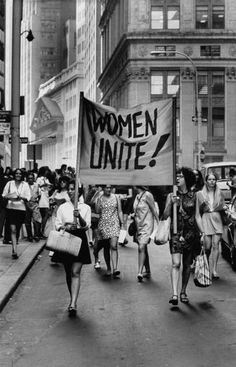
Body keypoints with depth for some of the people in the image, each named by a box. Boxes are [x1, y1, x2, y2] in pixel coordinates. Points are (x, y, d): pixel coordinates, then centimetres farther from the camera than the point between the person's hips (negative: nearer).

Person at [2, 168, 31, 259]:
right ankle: (14, 250, -17)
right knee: (13, 229, -13)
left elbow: (28, 197, 1)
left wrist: (21, 197, -17)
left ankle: (14, 247, 26)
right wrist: (9, 197, -12)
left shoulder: (25, 185, 4)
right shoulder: (9, 183, 5)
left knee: (17, 230, 8)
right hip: (11, 208, -1)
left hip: (21, 208, 1)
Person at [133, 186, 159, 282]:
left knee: (141, 248, -18)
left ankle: (140, 272, -21)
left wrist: (159, 224, -9)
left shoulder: (147, 195, -11)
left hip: (146, 225, -8)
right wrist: (133, 216, 9)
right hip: (139, 225, 8)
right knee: (143, 249, 13)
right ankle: (147, 271, 22)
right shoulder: (137, 197, 10)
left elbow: (154, 210, -9)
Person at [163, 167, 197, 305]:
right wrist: (171, 203, -14)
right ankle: (175, 294, -19)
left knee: (187, 265, 8)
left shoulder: (194, 196, 4)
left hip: (190, 234, 1)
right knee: (176, 263, -14)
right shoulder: (171, 196, 4)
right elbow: (165, 216, 1)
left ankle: (183, 292, 22)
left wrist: (202, 233, 4)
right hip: (176, 233, -1)